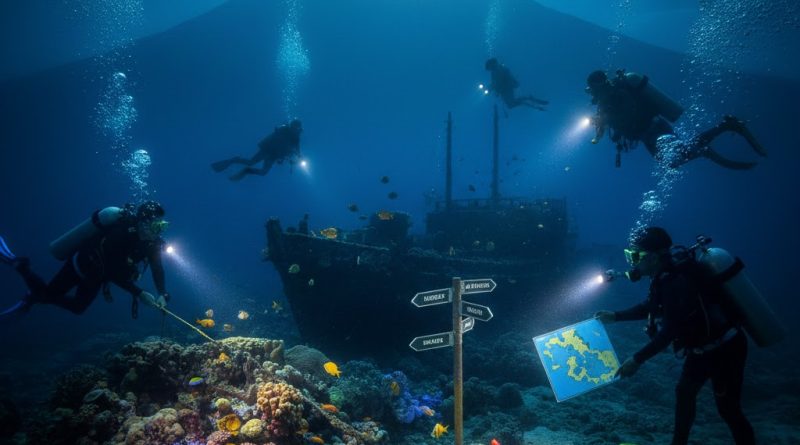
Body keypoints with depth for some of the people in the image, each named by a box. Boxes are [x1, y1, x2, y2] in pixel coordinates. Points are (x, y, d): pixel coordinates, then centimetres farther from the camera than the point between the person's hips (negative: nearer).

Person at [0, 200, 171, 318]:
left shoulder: (150, 241, -16)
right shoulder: (120, 234, -38)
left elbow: (157, 268, -13)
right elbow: (113, 272, -38)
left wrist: (163, 294, -28)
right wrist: (139, 293, -41)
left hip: (94, 273, 8)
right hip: (81, 265, -8)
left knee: (77, 307, 22)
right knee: (47, 294, 5)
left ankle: (34, 296, 41)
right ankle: (20, 264, 26)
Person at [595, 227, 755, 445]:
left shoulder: (678, 282, -30)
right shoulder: (666, 275, -2)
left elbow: (669, 331, -31)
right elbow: (650, 307, 14)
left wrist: (637, 360, -28)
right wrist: (615, 316, 11)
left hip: (725, 349, -10)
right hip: (703, 347, 10)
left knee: (728, 409, 2)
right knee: (684, 393, 17)